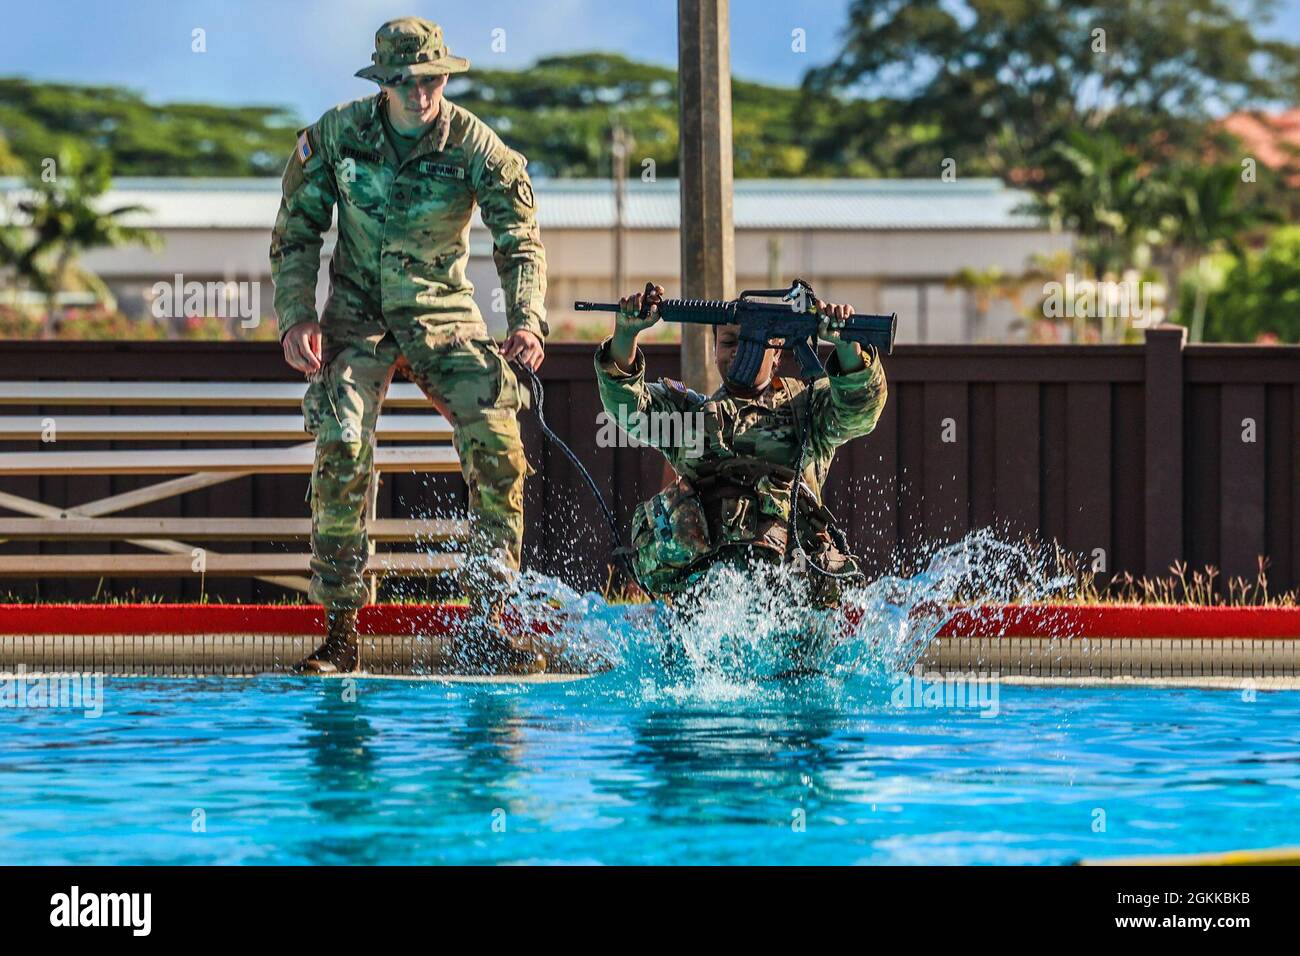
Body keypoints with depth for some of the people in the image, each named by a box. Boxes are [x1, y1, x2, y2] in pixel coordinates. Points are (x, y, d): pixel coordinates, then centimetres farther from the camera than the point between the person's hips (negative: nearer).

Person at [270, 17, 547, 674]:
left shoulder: (474, 145, -10)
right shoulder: (336, 134, -7)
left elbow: (519, 241, -8)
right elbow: (295, 233, 1)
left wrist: (527, 319, -25)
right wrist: (296, 319, -11)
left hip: (445, 317, 0)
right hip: (358, 317, 0)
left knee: (498, 452, -16)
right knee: (341, 458, -18)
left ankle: (488, 628, -8)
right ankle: (340, 632, -9)